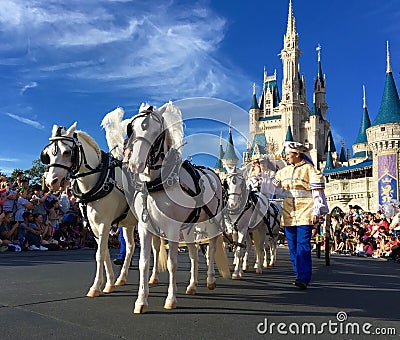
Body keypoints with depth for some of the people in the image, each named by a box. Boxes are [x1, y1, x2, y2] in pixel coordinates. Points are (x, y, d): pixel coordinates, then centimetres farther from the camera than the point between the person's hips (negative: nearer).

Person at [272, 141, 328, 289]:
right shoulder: (284, 171, 14)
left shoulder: (309, 169, -3)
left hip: (305, 213, -6)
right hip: (288, 213, 6)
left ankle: (304, 278, -9)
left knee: (303, 245, -11)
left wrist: (316, 211, -12)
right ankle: (299, 276, 17)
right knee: (292, 247, 8)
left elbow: (317, 192, -6)